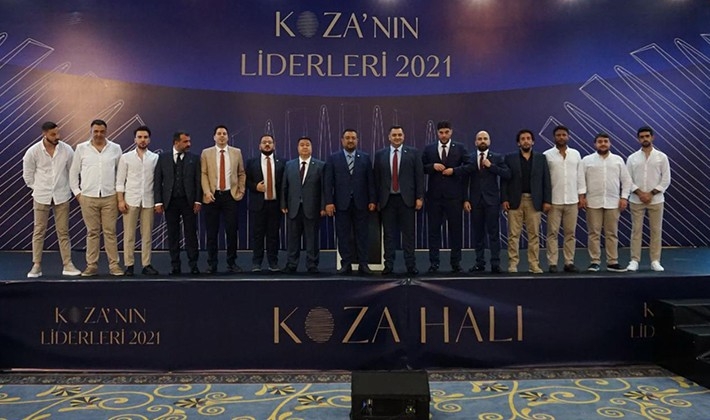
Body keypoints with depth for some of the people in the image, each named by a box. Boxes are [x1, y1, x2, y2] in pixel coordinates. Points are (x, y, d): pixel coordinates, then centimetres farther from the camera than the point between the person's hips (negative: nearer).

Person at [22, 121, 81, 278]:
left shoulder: (67, 150, -7)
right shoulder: (33, 152, -9)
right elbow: (28, 175, 3)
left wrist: (65, 188, 9)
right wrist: (39, 188, 8)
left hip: (62, 197, 1)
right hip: (41, 197, -1)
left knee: (63, 232, 6)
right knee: (39, 231, 7)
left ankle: (67, 265, 10)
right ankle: (36, 266, 15)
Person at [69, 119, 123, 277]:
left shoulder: (115, 148, 3)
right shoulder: (81, 148, 3)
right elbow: (73, 172, 9)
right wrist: (77, 192, 3)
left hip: (109, 197, 0)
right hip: (88, 197, 0)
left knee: (110, 232, 2)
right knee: (92, 232, 6)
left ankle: (114, 265, 8)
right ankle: (92, 265, 12)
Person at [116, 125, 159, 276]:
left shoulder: (155, 158, 6)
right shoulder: (126, 157, 4)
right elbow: (120, 181, 3)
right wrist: (120, 200, -5)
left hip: (148, 201, 1)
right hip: (130, 200, -1)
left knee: (147, 235, 4)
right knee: (129, 234, 1)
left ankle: (146, 264, 10)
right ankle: (129, 265, 8)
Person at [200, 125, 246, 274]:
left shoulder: (236, 152, 9)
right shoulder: (206, 153, 6)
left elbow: (242, 174, 11)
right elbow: (203, 174, 0)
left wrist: (241, 191, 3)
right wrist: (207, 192, -12)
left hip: (230, 195, 1)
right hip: (212, 196, 0)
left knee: (232, 231, 1)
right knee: (212, 232, 4)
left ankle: (232, 263, 12)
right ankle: (212, 264, 13)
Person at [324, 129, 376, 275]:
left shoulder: (365, 158, 7)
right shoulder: (333, 158, 4)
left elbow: (370, 181, 4)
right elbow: (329, 182, 0)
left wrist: (372, 200, -2)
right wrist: (329, 202, -8)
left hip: (361, 203, 1)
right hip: (341, 203, 0)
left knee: (362, 234, 4)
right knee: (343, 235, 3)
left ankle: (363, 264, 9)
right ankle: (346, 264, 11)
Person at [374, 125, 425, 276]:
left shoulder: (413, 153, 4)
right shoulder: (380, 154, 8)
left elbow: (419, 176, 1)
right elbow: (377, 179, 8)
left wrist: (419, 197, -5)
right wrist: (377, 200, 4)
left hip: (406, 199, -1)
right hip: (387, 200, 1)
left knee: (408, 234, 3)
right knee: (388, 234, 5)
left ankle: (410, 265, 9)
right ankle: (389, 265, 11)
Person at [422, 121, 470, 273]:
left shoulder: (460, 148, 7)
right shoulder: (429, 149, 10)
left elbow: (469, 166, 0)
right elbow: (421, 168, 7)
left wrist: (454, 170, -11)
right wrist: (432, 166, -10)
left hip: (454, 195, -1)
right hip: (434, 195, 1)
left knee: (455, 229, 4)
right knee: (434, 229, 3)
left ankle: (456, 262, 13)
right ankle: (433, 263, 9)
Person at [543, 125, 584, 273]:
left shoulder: (575, 154, 9)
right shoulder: (547, 155, -1)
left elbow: (579, 176, 11)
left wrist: (581, 195, 6)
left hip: (572, 200, 3)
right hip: (554, 200, -3)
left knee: (570, 233, 6)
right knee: (553, 233, 0)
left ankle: (569, 262, 12)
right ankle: (552, 263, 3)